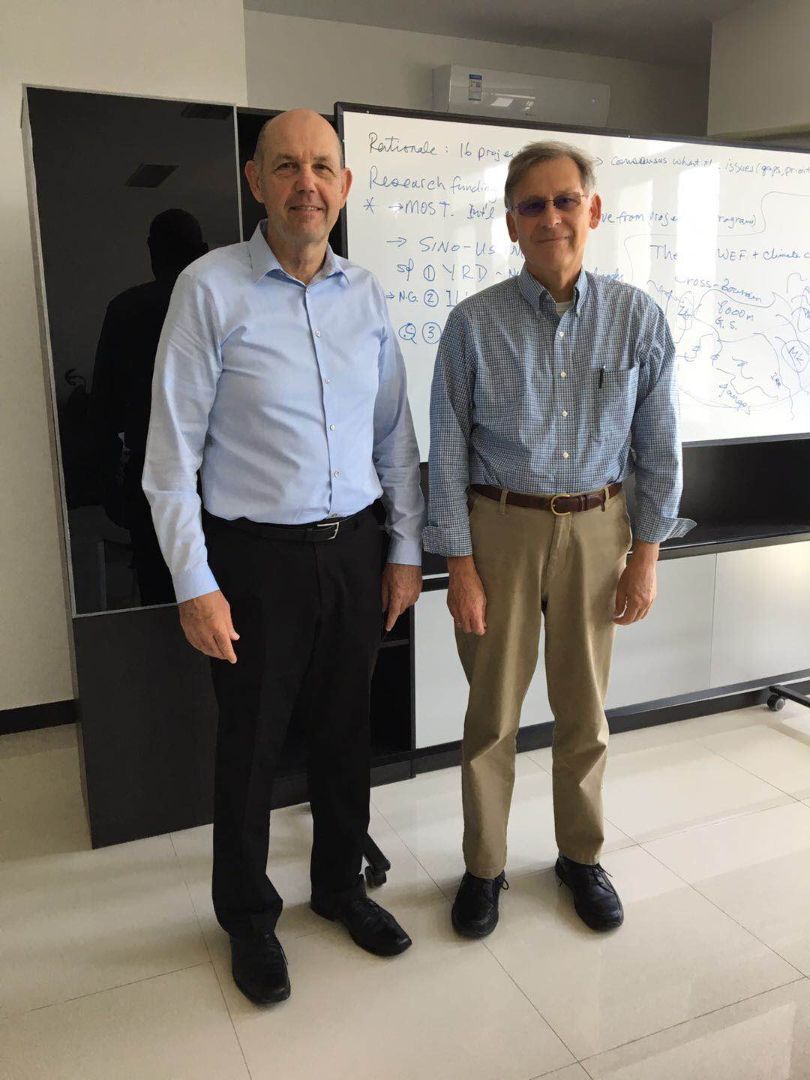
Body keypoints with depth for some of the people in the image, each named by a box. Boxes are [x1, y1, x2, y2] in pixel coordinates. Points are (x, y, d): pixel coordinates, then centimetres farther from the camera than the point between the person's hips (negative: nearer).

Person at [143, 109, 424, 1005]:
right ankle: (247, 916, 35)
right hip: (257, 557, -4)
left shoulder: (365, 295, 6)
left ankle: (340, 882, 41)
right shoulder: (210, 289, -8)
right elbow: (172, 450, -9)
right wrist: (194, 584, -11)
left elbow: (395, 435, 10)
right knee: (250, 745, 11)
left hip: (355, 548, 4)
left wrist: (405, 551, 8)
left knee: (344, 731, 17)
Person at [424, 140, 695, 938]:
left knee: (584, 709, 14)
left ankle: (581, 855, 37)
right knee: (493, 711, 10)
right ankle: (483, 866, 31)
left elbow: (658, 447, 2)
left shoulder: (637, 318, -2)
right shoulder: (474, 323, -7)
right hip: (500, 528, -1)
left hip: (595, 528, 2)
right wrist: (459, 564, -6)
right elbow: (449, 451, -5)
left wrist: (645, 556, 0)